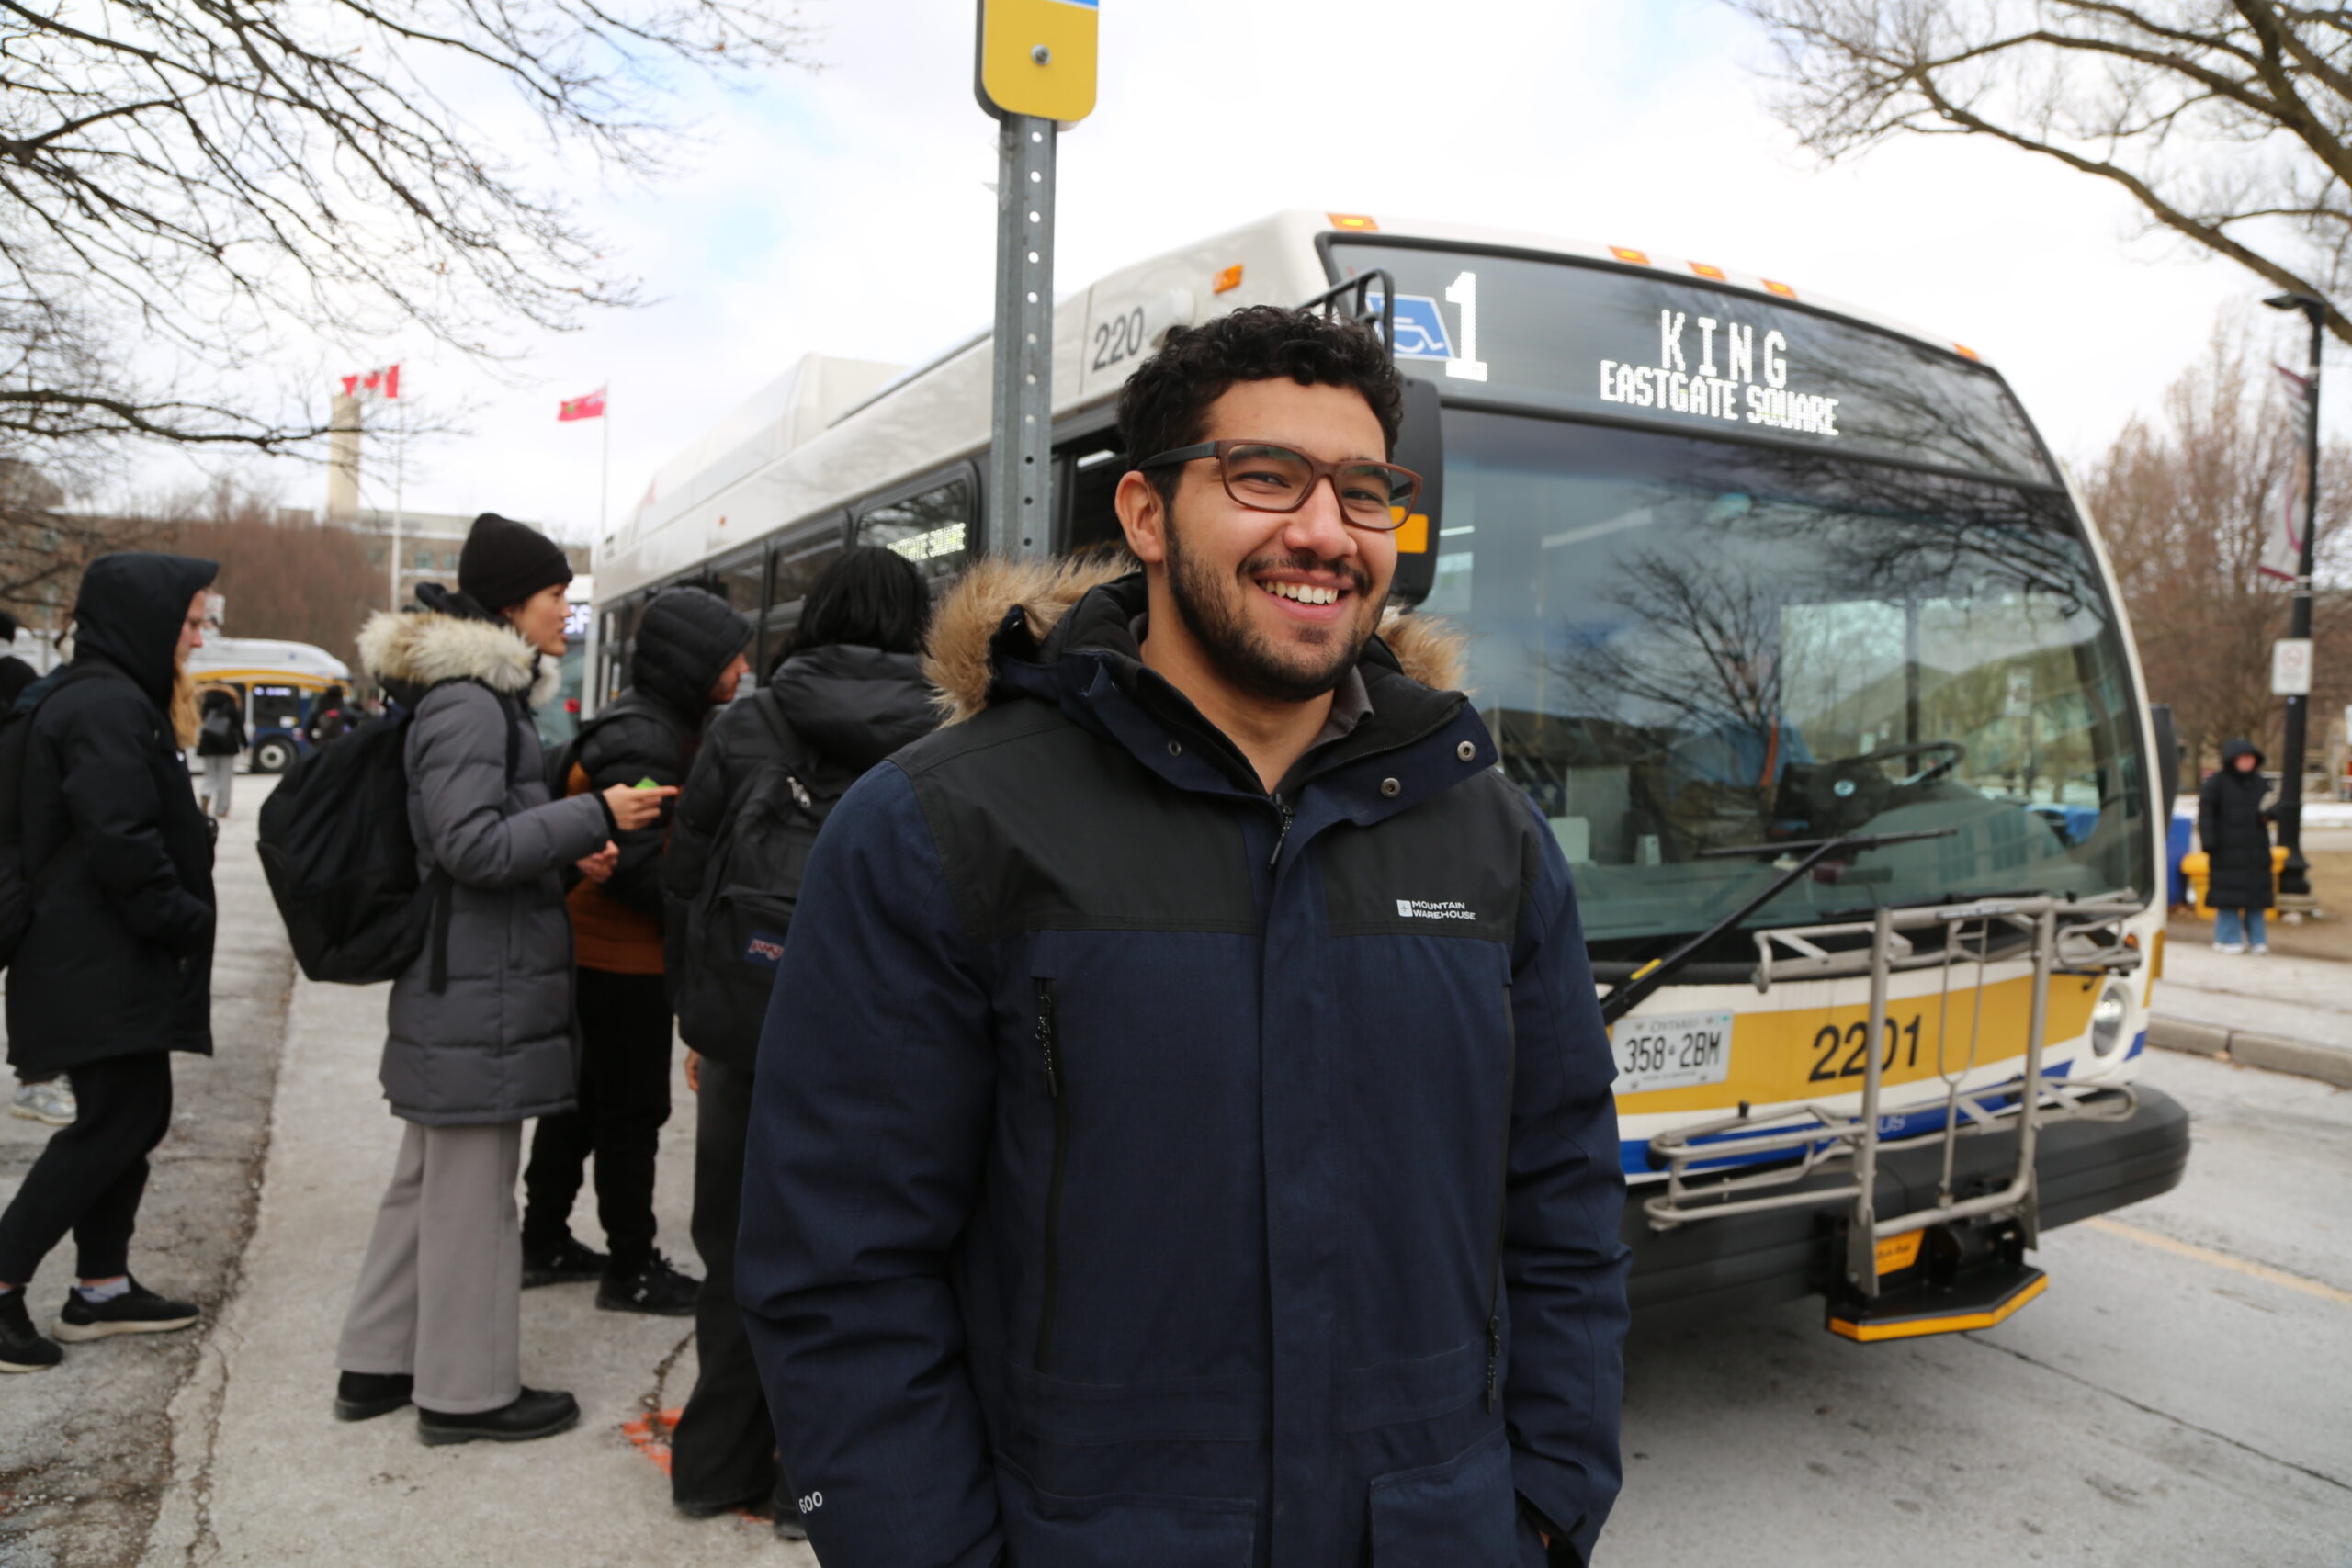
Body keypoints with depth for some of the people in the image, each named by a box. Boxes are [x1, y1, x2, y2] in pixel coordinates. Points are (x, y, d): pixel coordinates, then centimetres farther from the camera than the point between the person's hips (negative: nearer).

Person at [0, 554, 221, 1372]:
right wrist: (184, 921, -14)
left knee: (133, 1114, 14)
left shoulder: (112, 698, 17)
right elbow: (121, 841, -24)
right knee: (116, 1120, -6)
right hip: (100, 962, -11)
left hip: (105, 958, 11)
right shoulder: (109, 707, -17)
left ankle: (102, 1287, 23)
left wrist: (178, 919, 15)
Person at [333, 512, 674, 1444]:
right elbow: (473, 846, -23)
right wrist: (594, 817, -19)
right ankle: (466, 1389, 13)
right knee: (471, 1191, 1)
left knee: (430, 1180, 19)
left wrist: (567, 851, 10)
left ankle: (378, 1364, 31)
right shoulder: (469, 701, -17)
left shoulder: (482, 694, 16)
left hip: (456, 982, 11)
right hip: (480, 989, -11)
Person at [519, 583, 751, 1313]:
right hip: (623, 958, -10)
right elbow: (635, 863, -26)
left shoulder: (659, 727, 12)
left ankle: (543, 1243, 33)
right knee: (633, 1111, 1)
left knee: (584, 1098, 20)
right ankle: (631, 1269, 14)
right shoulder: (640, 742, -21)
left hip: (595, 951, 10)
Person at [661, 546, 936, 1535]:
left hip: (749, 1032, 3)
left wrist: (700, 1014, 11)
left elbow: (685, 882, 3)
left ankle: (716, 1463, 30)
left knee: (739, 1247, 17)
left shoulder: (745, 727, -1)